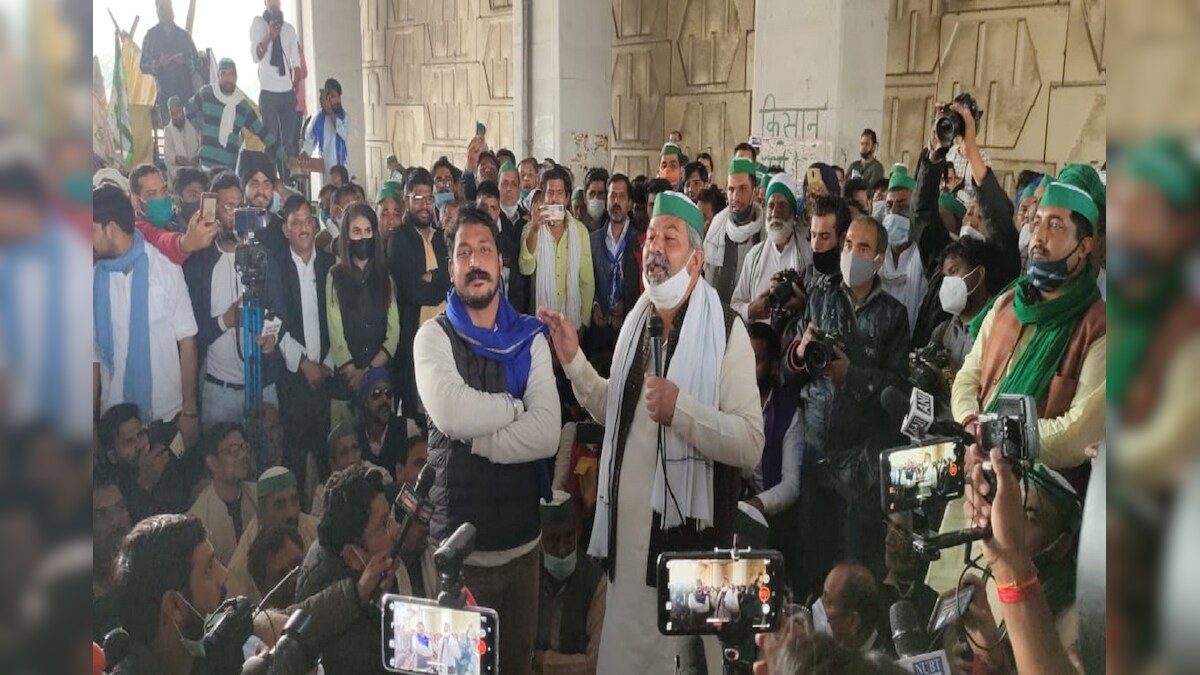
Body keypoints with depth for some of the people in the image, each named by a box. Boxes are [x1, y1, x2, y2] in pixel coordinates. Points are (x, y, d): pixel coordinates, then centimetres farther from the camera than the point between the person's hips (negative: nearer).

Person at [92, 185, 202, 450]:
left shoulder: (165, 269, -7)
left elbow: (187, 342, -5)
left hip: (167, 414, -2)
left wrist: (190, 411, -6)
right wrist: (92, 418, 4)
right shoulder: (95, 279, 0)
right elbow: (94, 355, 4)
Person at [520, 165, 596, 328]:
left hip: (572, 321, 1)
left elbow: (587, 280, 4)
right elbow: (526, 269, -16)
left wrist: (585, 321, 1)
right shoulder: (532, 228, -1)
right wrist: (534, 229, -26)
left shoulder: (580, 230, 2)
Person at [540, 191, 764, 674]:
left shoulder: (725, 330, -13)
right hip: (627, 526, 6)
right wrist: (574, 362, 6)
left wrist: (681, 409, -30)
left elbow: (751, 445, -20)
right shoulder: (636, 321, 11)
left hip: (688, 531, -6)